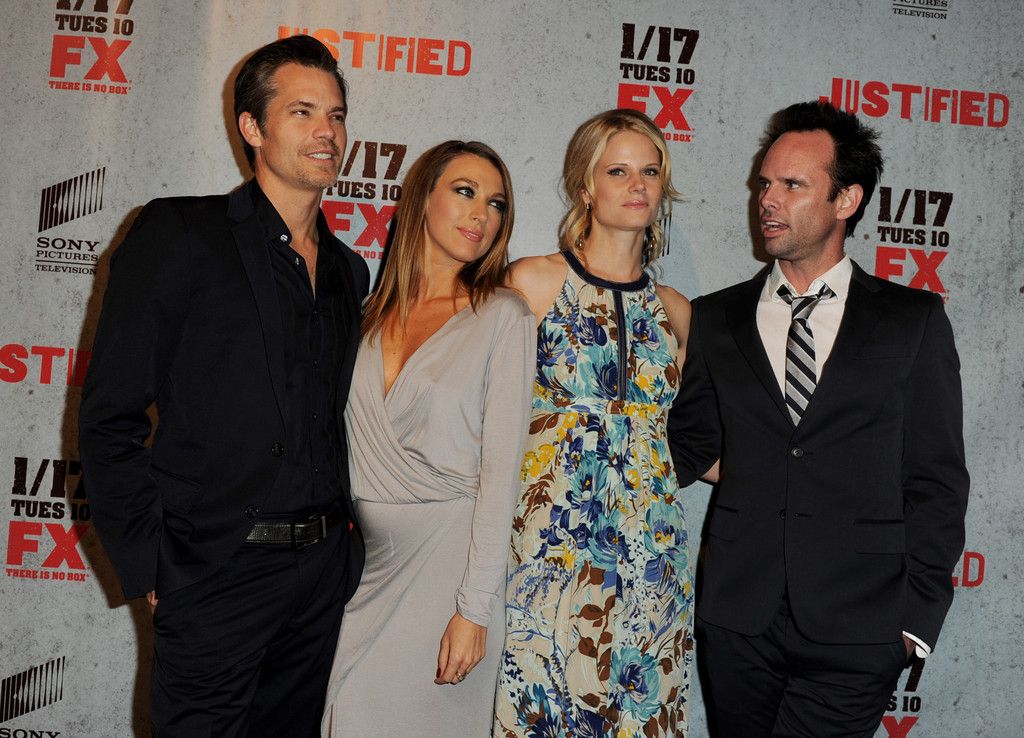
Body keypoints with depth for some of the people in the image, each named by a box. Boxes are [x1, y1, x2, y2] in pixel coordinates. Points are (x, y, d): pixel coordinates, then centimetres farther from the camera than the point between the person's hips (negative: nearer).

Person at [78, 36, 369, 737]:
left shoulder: (348, 270, 11)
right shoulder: (180, 234, -7)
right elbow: (109, 418, -9)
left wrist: (341, 534, 8)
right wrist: (150, 568, -11)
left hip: (323, 570, 6)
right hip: (217, 573, -5)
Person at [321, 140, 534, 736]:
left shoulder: (503, 315, -4)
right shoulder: (369, 313, 8)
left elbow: (501, 464, -9)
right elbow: (342, 445, 11)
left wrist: (474, 608, -13)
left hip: (451, 555, -3)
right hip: (361, 557, 4)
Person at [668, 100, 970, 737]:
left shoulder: (914, 320, 3)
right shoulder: (718, 319, 9)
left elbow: (937, 480, 2)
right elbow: (686, 452, 9)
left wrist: (918, 615, -3)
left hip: (857, 633, -2)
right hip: (739, 622, 2)